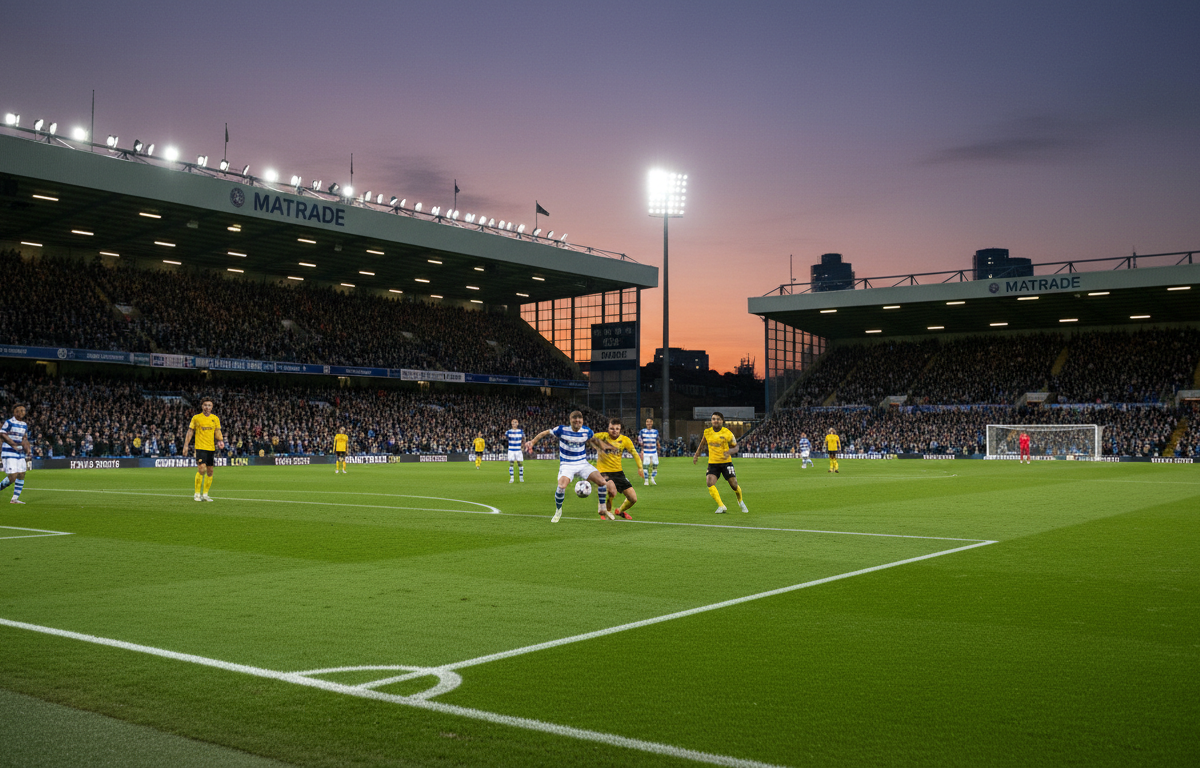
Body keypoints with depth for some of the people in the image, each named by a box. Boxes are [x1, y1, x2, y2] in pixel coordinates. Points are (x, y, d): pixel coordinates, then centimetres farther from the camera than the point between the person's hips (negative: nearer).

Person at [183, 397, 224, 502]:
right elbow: (190, 432, 4)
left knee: (210, 471, 6)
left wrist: (220, 441, -6)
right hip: (200, 447, -4)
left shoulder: (215, 419, 9)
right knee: (201, 469, -16)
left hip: (211, 448, 4)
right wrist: (186, 445, -1)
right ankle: (197, 494, -5)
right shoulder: (196, 418, 1)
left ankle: (205, 494, 17)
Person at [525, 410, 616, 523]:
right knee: (561, 486, -30)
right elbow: (544, 433, -1)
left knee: (602, 482, -12)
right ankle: (558, 511, 0)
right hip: (567, 465, -3)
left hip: (583, 464, 3)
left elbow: (594, 440, 20)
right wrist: (532, 442, -7)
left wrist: (607, 447, 21)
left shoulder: (587, 431, -2)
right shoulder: (562, 429, -12)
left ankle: (603, 509, 12)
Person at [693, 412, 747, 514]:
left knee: (734, 484, -3)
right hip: (713, 463, 2)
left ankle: (740, 501, 31)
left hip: (726, 462, -2)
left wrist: (729, 452, -20)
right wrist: (697, 455, 12)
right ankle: (721, 506, -16)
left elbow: (735, 447, 0)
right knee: (710, 483, -21)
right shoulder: (707, 431, 1)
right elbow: (703, 443, 20)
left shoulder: (727, 433, -9)